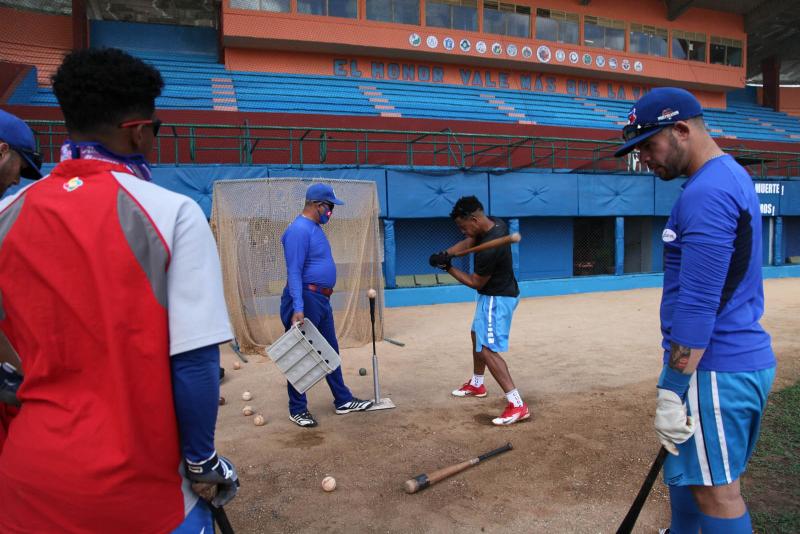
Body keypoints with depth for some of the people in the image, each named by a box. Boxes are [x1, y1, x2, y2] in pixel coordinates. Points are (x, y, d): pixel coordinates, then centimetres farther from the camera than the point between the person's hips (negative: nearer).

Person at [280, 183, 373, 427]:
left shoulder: (315, 228, 15)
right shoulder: (299, 230, -16)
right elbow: (294, 272, -23)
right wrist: (298, 309, -29)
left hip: (321, 299, 10)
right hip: (305, 299, -10)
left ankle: (343, 400, 28)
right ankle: (298, 410, 15)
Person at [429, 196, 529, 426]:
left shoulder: (489, 250, -32)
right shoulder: (495, 223, -5)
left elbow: (476, 283, -20)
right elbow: (468, 242, 5)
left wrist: (448, 268, -12)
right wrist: (445, 254, -12)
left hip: (497, 299, -10)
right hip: (495, 294, 10)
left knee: (487, 350, -16)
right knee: (477, 335, 25)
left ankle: (517, 405, -18)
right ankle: (477, 384, 44)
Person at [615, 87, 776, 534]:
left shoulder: (707, 193, -19)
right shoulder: (731, 177, 15)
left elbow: (697, 304, -24)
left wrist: (671, 391, -20)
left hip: (716, 370, -10)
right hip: (741, 358, 10)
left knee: (716, 491, 2)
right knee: (685, 469, 22)